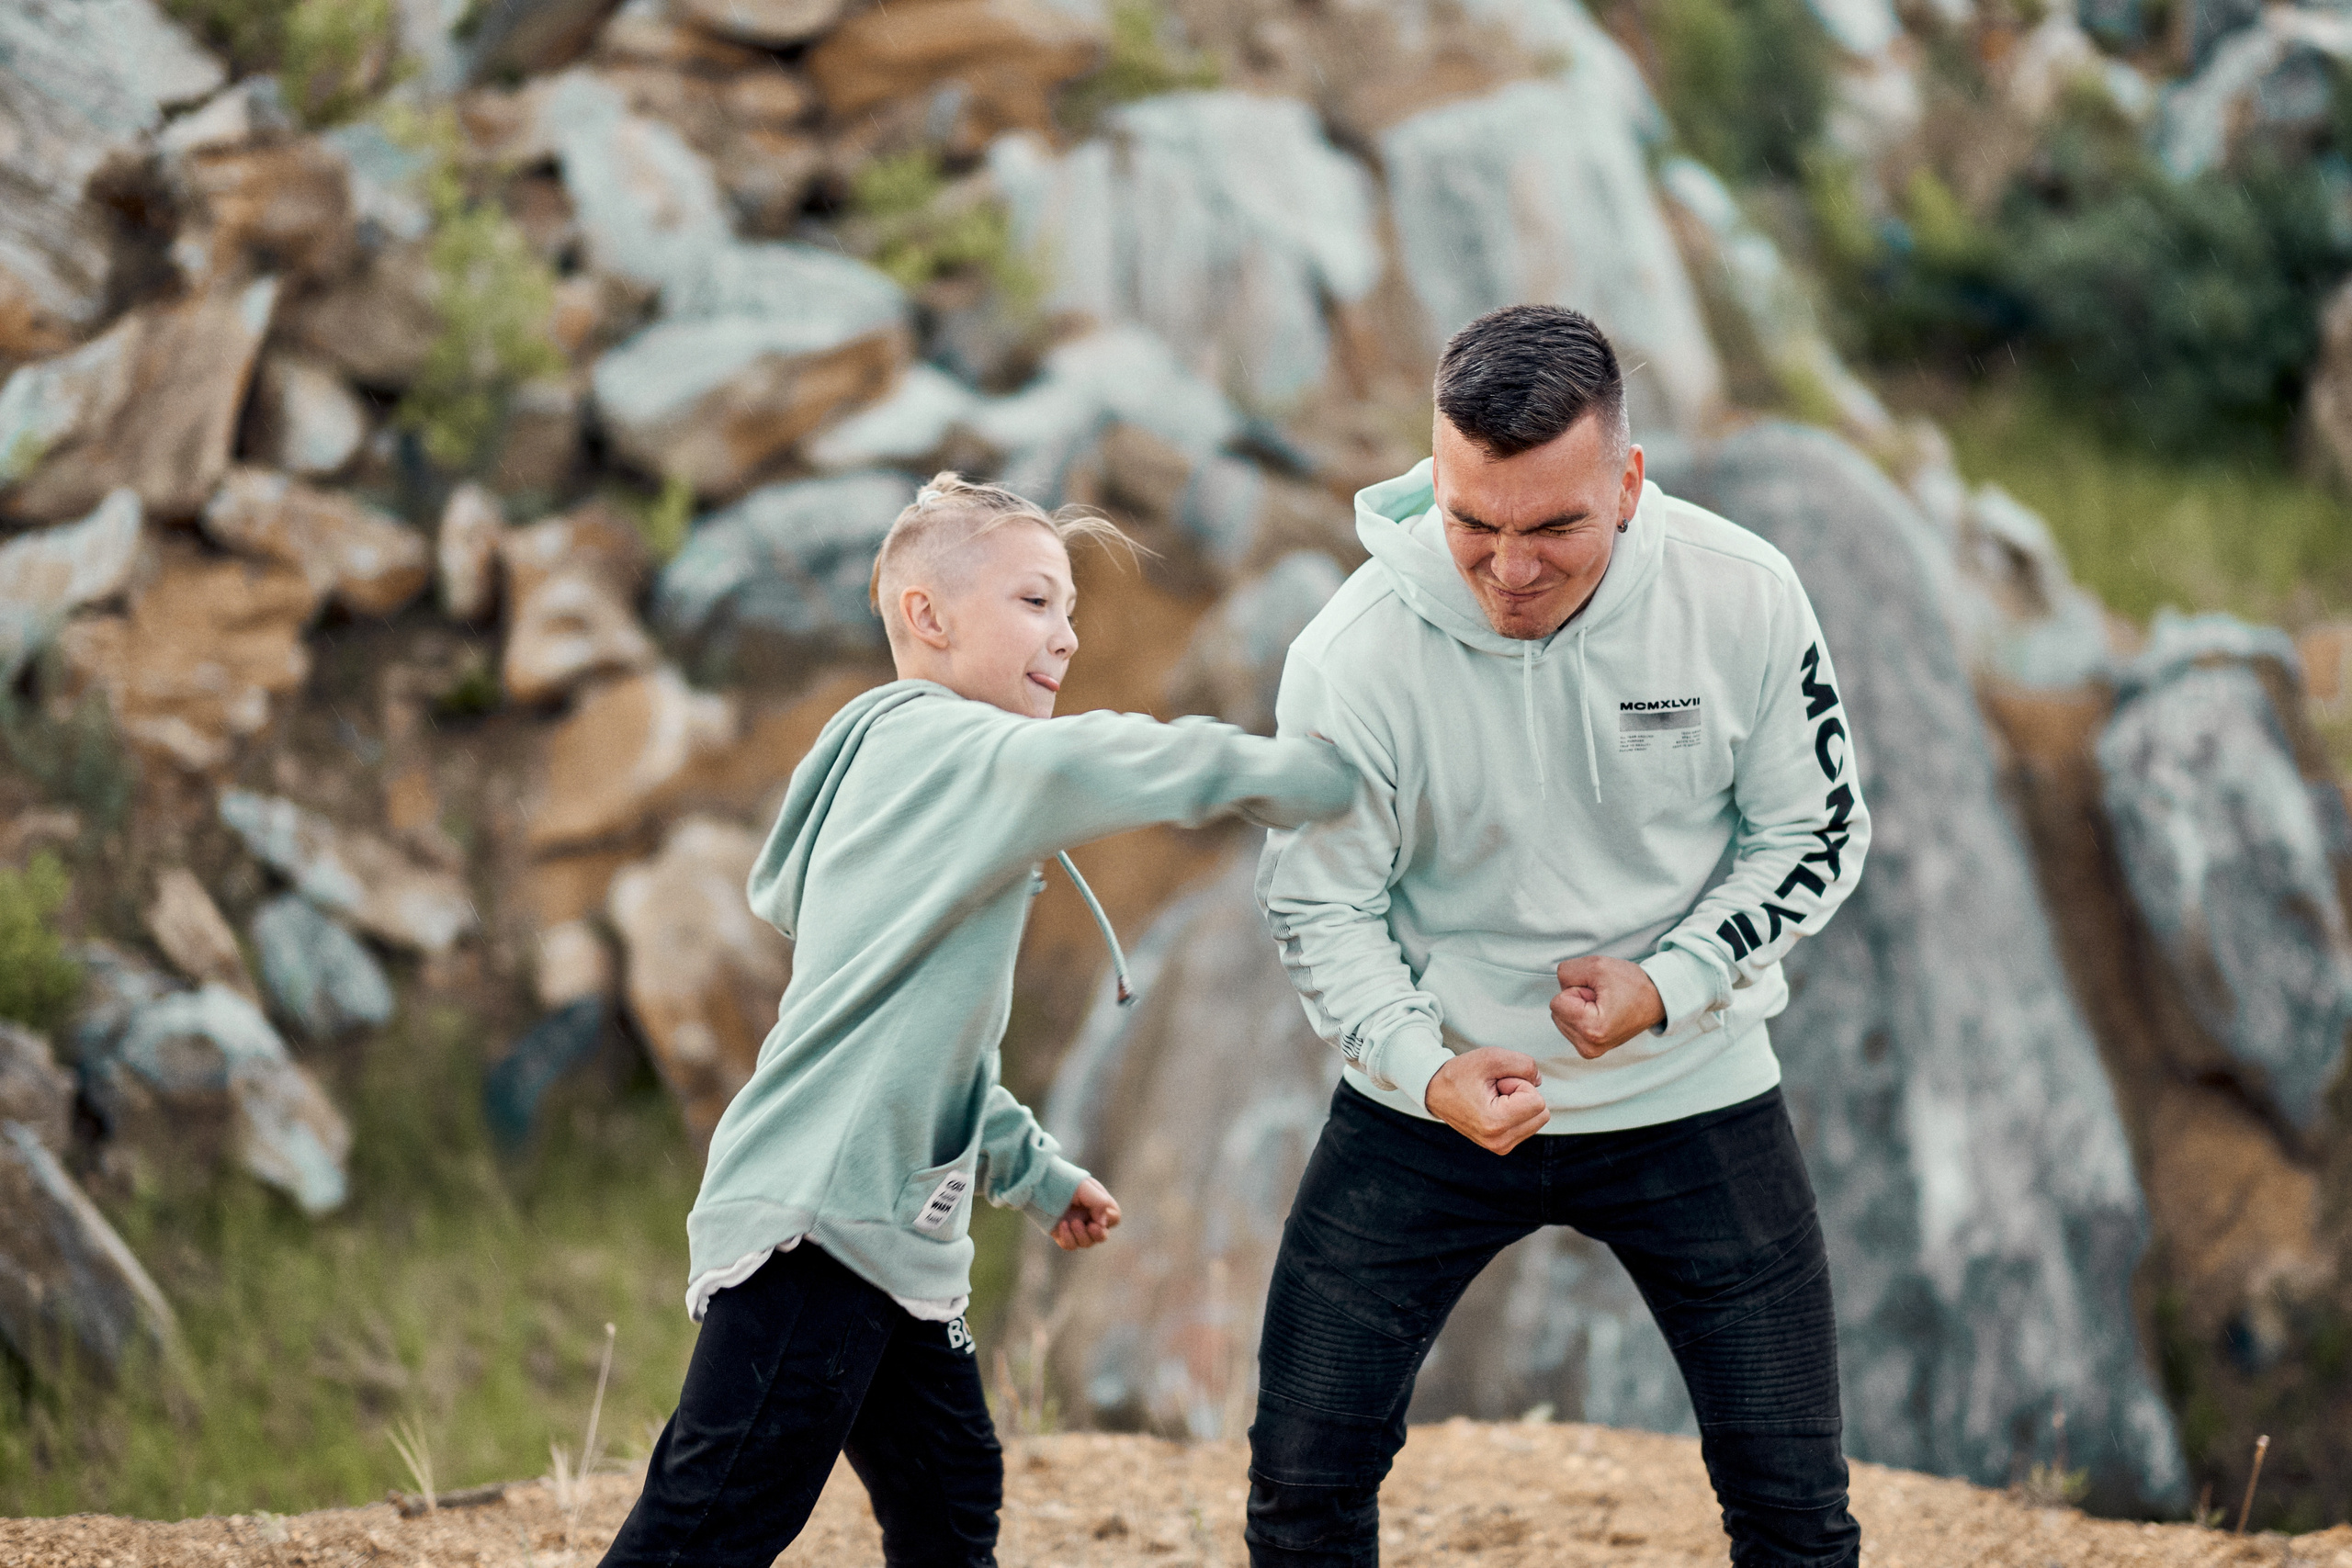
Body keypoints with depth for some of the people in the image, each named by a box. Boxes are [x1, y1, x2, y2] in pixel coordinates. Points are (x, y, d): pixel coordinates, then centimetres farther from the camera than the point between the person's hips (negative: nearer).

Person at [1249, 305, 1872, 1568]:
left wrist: (1668, 984, -18)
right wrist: (1427, 1069, -25)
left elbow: (1817, 836, -3)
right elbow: (1319, 908, -8)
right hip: (1429, 1099, 0)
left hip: (1688, 1094, 1)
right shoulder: (1353, 655, -19)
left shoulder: (1742, 599, -16)